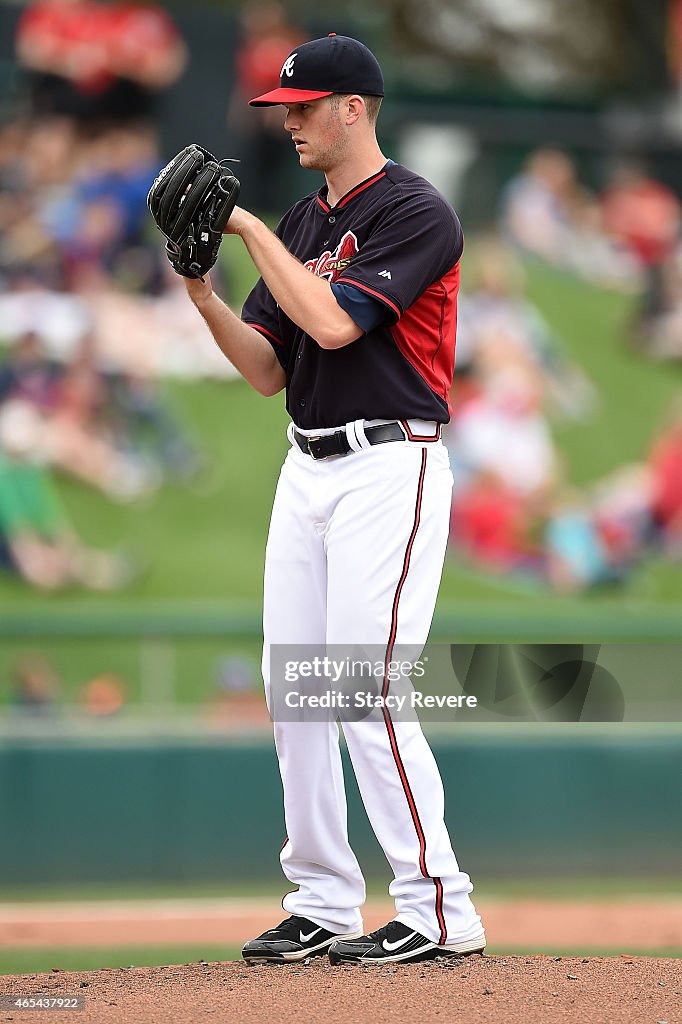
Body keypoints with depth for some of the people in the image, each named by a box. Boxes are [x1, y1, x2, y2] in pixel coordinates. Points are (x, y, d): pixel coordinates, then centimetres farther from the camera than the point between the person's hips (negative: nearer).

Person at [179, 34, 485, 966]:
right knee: (291, 688, 7)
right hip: (309, 470, 9)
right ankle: (323, 906, 13)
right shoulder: (303, 223, 15)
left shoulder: (416, 213, -10)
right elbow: (268, 370, 13)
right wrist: (201, 291, -2)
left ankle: (440, 911, -11)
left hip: (390, 468, -9)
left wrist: (250, 227, -14)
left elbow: (334, 323, -22)